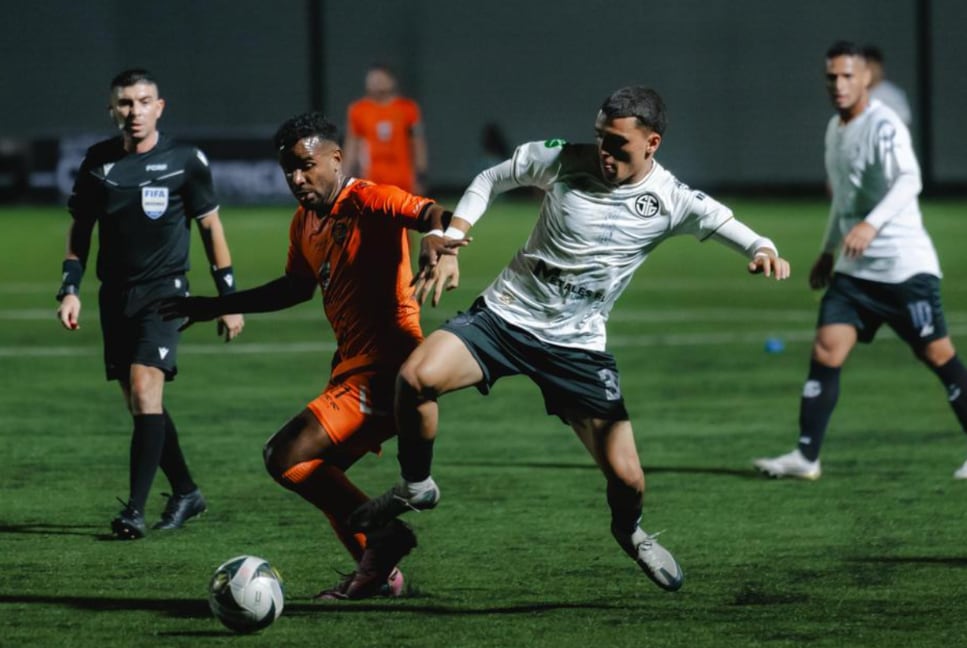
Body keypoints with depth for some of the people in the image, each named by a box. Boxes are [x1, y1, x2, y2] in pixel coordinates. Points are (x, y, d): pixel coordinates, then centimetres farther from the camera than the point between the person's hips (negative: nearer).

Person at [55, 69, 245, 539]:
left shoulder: (185, 161, -4)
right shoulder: (97, 162, 4)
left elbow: (211, 226, 5)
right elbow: (80, 229, 14)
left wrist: (228, 296, 4)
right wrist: (70, 289, 3)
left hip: (164, 290, -4)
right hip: (116, 294, 4)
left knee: (146, 388, -20)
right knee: (139, 406, 8)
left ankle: (135, 509, -21)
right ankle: (186, 493, 25)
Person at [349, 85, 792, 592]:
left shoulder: (669, 202, -9)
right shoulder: (562, 160, -7)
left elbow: (724, 224, -6)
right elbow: (491, 180, 7)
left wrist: (763, 251, -30)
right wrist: (451, 243, -2)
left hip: (577, 345, 0)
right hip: (504, 315, 0)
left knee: (626, 477, -5)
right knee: (417, 376, -28)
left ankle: (630, 532, 35)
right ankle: (416, 488, 0)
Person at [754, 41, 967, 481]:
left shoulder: (883, 126, -13)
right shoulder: (835, 130, 13)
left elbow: (908, 180, -30)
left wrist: (873, 223, -43)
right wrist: (828, 251, 29)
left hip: (905, 265, -7)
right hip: (855, 269, 7)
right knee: (826, 349, -4)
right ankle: (806, 457, -3)